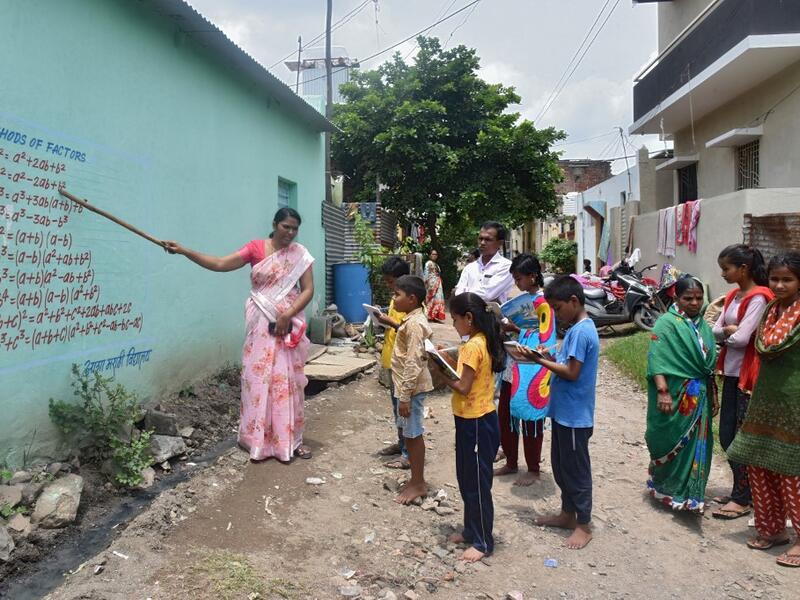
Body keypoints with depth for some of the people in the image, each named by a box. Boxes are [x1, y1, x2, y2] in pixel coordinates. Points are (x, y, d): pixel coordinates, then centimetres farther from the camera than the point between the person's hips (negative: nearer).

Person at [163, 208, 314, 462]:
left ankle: (292, 439, 14)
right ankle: (259, 439, 13)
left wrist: (288, 315, -15)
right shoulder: (256, 248, -1)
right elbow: (220, 264, -8)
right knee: (258, 379, 2)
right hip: (261, 326, 0)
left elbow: (308, 290, -3)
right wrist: (184, 251, -18)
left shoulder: (300, 254, 2)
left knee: (289, 380, 5)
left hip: (289, 326, 1)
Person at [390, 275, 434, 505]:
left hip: (411, 388, -10)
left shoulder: (413, 324, -21)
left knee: (413, 434, 1)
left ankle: (418, 484, 13)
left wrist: (405, 395, -22)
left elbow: (413, 363, -24)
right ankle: (416, 479, 28)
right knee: (408, 432, 17)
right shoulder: (413, 320, 10)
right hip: (407, 385, 10)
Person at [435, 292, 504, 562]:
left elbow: (463, 387, -22)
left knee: (477, 483, 3)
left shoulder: (473, 346, -22)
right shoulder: (482, 342, 8)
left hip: (476, 423, -10)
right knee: (466, 479, 20)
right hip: (472, 420, 10)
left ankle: (483, 542, 17)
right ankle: (472, 530, 34)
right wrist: (448, 359, 3)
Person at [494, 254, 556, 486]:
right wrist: (510, 327, 1)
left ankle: (533, 470, 22)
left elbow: (544, 341, -17)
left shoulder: (542, 302, -13)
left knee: (530, 419, 5)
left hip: (531, 372, -8)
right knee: (505, 417, 14)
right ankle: (511, 463, 31)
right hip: (513, 368, 8)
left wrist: (516, 330, -19)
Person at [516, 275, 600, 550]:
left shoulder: (581, 332, -20)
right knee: (561, 465, 20)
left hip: (574, 416, -10)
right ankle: (568, 513, 34)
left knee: (576, 469, 4)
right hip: (564, 412, 10)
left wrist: (540, 360, -19)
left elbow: (572, 373, -23)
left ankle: (584, 525, 18)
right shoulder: (577, 328, 11)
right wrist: (550, 357, 0)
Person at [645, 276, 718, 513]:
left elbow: (709, 364, 17)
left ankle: (690, 493, 25)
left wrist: (713, 395, 16)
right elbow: (657, 358, -18)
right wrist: (662, 391, -26)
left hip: (700, 397, 6)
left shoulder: (703, 326, 11)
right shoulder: (667, 323, -9)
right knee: (672, 443, 4)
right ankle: (664, 487, 23)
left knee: (696, 446, 11)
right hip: (676, 396, -6)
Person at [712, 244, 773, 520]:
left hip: (748, 375, -8)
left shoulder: (758, 297, -16)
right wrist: (730, 330, -11)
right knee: (726, 435, 13)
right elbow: (716, 330, 6)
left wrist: (726, 333, -3)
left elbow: (741, 339, -21)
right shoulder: (733, 296, 11)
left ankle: (743, 499, 13)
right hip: (731, 373, 8)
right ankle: (741, 489, 29)